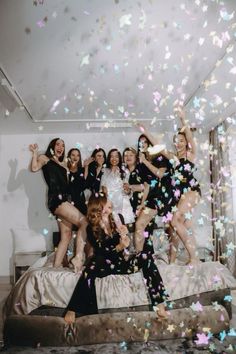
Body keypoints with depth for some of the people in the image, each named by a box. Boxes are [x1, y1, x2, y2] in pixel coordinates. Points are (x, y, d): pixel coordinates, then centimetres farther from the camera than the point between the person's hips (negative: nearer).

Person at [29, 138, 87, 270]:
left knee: (66, 235, 1)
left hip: (66, 198, 7)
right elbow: (34, 168, -12)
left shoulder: (64, 163, 27)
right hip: (56, 198, -7)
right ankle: (79, 259, -17)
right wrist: (35, 152, -2)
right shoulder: (45, 158, 9)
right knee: (84, 222, -17)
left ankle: (56, 267, 5)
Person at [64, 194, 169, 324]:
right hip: (104, 265, -3)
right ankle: (72, 309, -30)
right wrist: (119, 247, -30)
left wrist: (124, 236, -16)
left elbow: (125, 245, 6)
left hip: (120, 262, 4)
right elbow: (101, 252, -14)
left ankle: (159, 303, -24)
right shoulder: (92, 229, -4)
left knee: (145, 258, -22)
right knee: (91, 268, -38)